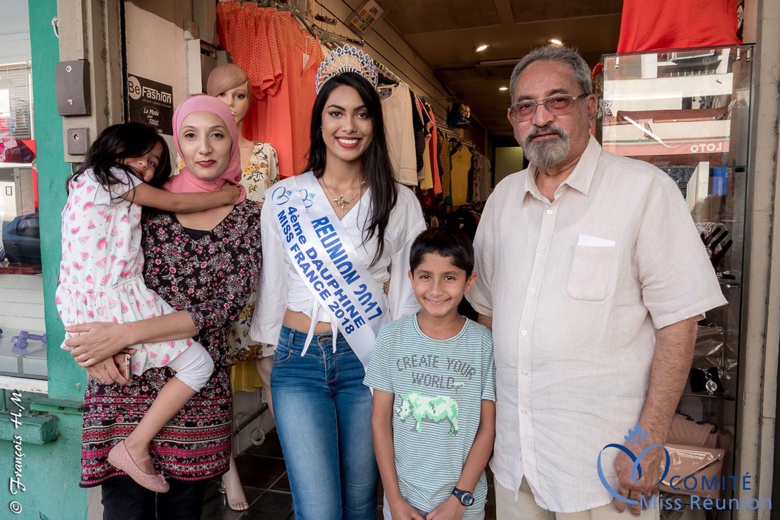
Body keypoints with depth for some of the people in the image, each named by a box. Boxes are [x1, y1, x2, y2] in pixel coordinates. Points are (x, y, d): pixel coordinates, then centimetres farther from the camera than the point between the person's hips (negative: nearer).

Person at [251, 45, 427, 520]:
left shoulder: (401, 202, -1)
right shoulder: (284, 197, 0)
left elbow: (407, 290, 4)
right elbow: (272, 284, 8)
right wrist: (272, 355, 12)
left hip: (370, 360, 0)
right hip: (299, 359, 0)